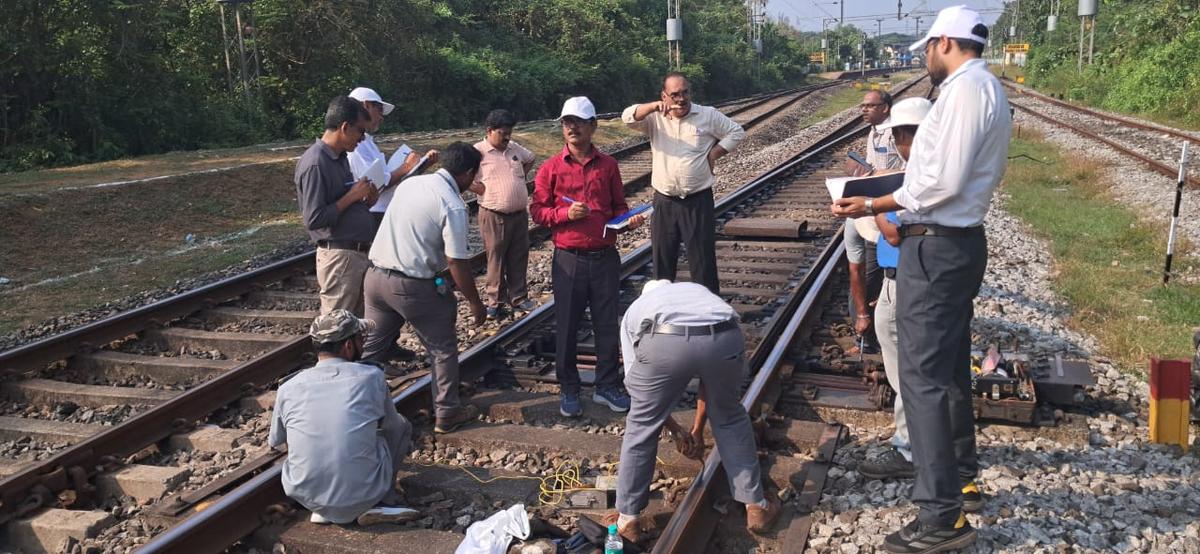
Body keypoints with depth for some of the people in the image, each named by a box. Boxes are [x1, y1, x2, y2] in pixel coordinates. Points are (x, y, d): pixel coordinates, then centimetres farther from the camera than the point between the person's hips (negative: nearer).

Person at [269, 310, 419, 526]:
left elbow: (275, 441, 16)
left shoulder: (288, 389, -2)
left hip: (305, 497, 2)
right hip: (362, 495, -2)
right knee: (401, 426, 19)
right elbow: (390, 423, 13)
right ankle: (381, 503, 8)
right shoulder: (371, 377, -7)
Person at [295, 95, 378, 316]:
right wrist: (352, 196, -16)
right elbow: (314, 219, -21)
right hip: (339, 257, -9)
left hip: (360, 253, 9)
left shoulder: (341, 157, 13)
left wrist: (365, 202, 4)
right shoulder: (315, 163, -16)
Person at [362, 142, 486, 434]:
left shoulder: (411, 183, 6)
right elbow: (456, 262, -16)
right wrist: (475, 301, -5)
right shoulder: (453, 206, -16)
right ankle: (446, 413, 22)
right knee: (443, 349, 13)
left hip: (376, 275, 7)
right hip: (413, 286, -7)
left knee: (372, 347, 20)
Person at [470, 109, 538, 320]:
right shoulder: (478, 152, -10)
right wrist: (481, 189, -15)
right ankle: (495, 302, 16)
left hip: (520, 214, 6)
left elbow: (530, 159, 28)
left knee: (519, 258, 13)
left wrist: (520, 177, 13)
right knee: (496, 259, 5)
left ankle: (518, 297, 26)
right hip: (494, 216, -6)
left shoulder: (514, 148, 9)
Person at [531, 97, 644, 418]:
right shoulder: (551, 168, 0)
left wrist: (628, 220, -8)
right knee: (567, 327, 6)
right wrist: (566, 213, -15)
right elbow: (537, 211, 1)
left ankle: (607, 386, 23)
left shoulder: (608, 165, 5)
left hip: (605, 258, 2)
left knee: (607, 324, 8)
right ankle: (568, 391, 21)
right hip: (568, 259, -2)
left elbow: (618, 206, 12)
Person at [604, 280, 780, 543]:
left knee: (641, 427, 22)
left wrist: (677, 431, 41)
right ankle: (756, 506, 37)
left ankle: (627, 518, 31)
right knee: (730, 419, 29)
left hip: (663, 343, -2)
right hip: (724, 338, 2)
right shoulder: (699, 291, 44)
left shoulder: (635, 309, 38)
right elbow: (709, 376, 44)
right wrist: (697, 429, 51)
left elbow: (636, 382, 32)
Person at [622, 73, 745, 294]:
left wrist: (714, 153, -5)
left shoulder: (708, 115, 2)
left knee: (703, 259, 2)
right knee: (662, 259, 11)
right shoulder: (655, 119, 3)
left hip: (698, 201, -2)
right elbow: (628, 117, -13)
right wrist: (654, 106, -29)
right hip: (664, 201, 2)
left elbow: (737, 132, 8)